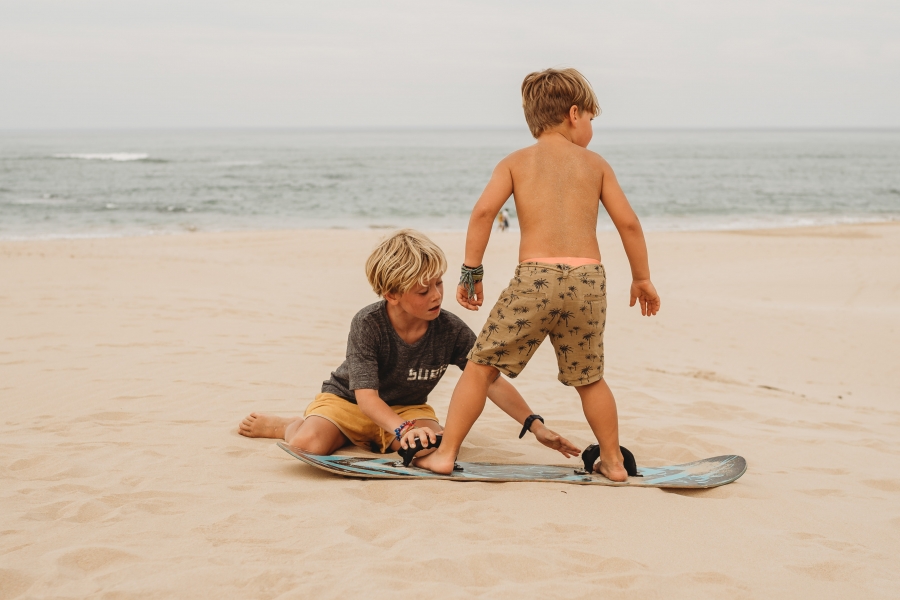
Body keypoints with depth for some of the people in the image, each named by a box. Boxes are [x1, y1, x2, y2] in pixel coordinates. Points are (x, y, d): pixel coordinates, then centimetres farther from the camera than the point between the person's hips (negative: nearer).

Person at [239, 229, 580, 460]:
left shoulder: (450, 330, -18)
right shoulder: (368, 324, -26)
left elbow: (492, 383, -13)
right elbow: (366, 395, -32)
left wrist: (536, 427, -21)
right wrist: (401, 430, -50)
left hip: (406, 407, 3)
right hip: (347, 400, -3)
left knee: (431, 445, -31)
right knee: (309, 444, -32)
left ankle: (370, 440, 2)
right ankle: (287, 425, 9)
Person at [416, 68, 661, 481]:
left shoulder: (516, 161, 11)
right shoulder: (595, 163, 15)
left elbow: (484, 211, -4)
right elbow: (628, 221, 11)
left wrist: (471, 272, 2)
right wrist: (642, 277, 21)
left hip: (535, 277, -2)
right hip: (589, 279, 2)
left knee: (482, 365, 7)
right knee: (588, 377, 20)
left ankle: (445, 454, 5)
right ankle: (613, 461, 26)